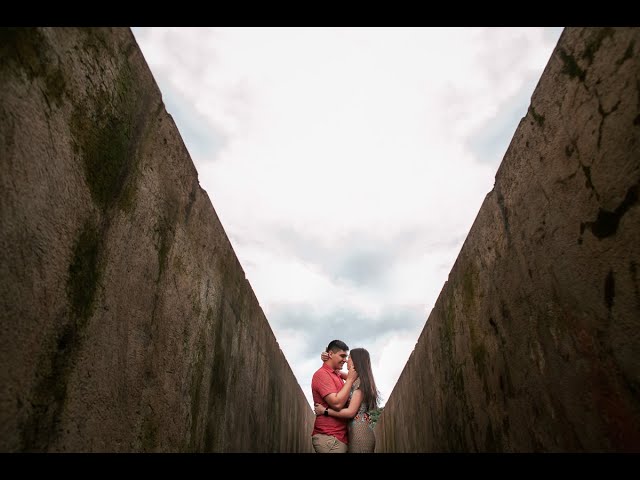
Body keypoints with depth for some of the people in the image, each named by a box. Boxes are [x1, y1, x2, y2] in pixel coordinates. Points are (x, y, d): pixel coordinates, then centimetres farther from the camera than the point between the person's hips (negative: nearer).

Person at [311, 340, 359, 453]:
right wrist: (350, 379, -15)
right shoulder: (322, 374, -13)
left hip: (339, 436, 9)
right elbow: (337, 403, -22)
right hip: (329, 438, -9)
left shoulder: (337, 375, 15)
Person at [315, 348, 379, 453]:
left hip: (359, 432, -8)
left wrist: (324, 411, -14)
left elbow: (351, 412, -19)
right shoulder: (355, 379, 12)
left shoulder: (359, 382, -14)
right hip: (361, 431, 8)